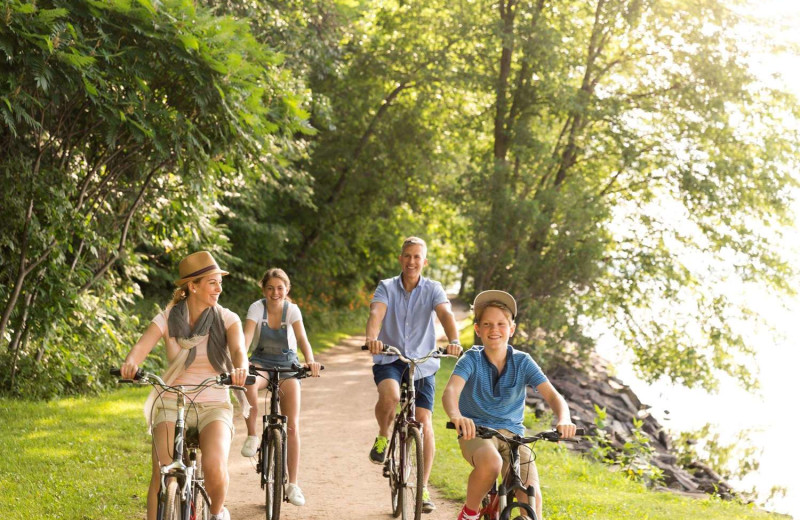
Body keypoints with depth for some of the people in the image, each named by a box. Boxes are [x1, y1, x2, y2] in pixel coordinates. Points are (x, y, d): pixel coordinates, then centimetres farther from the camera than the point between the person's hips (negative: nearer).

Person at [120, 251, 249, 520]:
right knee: (162, 476, -19)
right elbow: (142, 346, -17)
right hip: (172, 404, 1)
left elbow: (238, 350, -20)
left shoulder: (227, 319, -1)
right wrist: (130, 363, -41)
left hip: (214, 406, -1)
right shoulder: (168, 319, -1)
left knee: (215, 467, -26)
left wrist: (240, 369, -44)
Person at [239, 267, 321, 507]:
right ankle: (252, 436, -19)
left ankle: (293, 484, 1)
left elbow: (302, 338, -25)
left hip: (287, 366, 0)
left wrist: (310, 361, -45)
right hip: (261, 363, 0)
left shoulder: (292, 310, -11)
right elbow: (246, 336, -27)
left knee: (292, 426, -8)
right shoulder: (257, 308, -13)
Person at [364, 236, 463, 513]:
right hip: (389, 359, -1)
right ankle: (383, 436, -1)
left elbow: (446, 314, -18)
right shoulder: (386, 287, -1)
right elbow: (376, 313, -20)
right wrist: (372, 338, -42)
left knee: (425, 423, -6)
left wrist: (454, 341, -39)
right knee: (390, 395, -34)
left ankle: (423, 488, 6)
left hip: (422, 363, 1)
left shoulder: (432, 289, -1)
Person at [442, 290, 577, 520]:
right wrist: (456, 416, -50)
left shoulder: (523, 362, -3)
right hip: (475, 431, -2)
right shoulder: (472, 359, -9)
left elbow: (552, 395, -13)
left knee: (532, 497, -19)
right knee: (491, 463, -36)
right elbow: (450, 391, -26)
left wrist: (564, 419, -37)